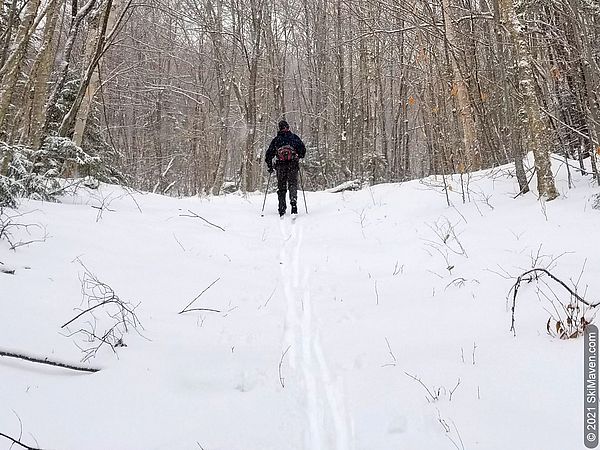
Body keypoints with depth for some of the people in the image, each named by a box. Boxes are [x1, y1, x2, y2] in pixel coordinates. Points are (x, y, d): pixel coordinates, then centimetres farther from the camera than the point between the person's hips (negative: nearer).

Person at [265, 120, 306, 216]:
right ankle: (293, 201, -26)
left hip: (280, 165, 1)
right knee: (293, 184, 0)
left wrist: (270, 167, 19)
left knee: (281, 187, 7)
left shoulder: (276, 139, 11)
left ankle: (282, 209, 2)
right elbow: (303, 150, 3)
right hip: (293, 165, -1)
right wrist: (299, 156, 22)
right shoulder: (294, 137, 8)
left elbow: (269, 154, 10)